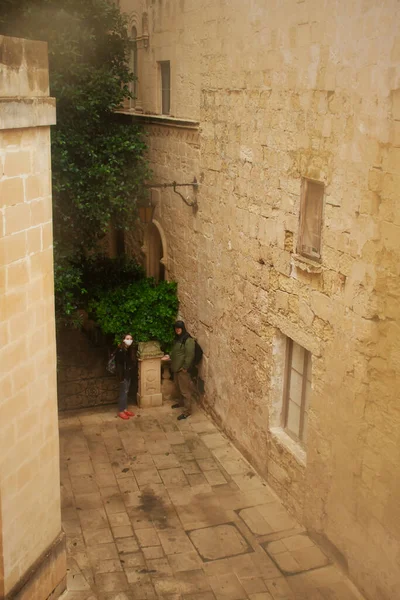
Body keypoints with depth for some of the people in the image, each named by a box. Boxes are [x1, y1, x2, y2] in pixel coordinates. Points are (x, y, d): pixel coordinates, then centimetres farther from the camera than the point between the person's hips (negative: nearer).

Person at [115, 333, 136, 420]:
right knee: (123, 392, -1)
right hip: (123, 374, -8)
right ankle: (120, 411, 9)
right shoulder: (120, 350, -18)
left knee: (126, 392, 15)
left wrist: (133, 372, 9)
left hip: (129, 373, 8)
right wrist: (120, 376, -21)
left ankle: (125, 409, 25)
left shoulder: (130, 349, 6)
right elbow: (118, 364, -20)